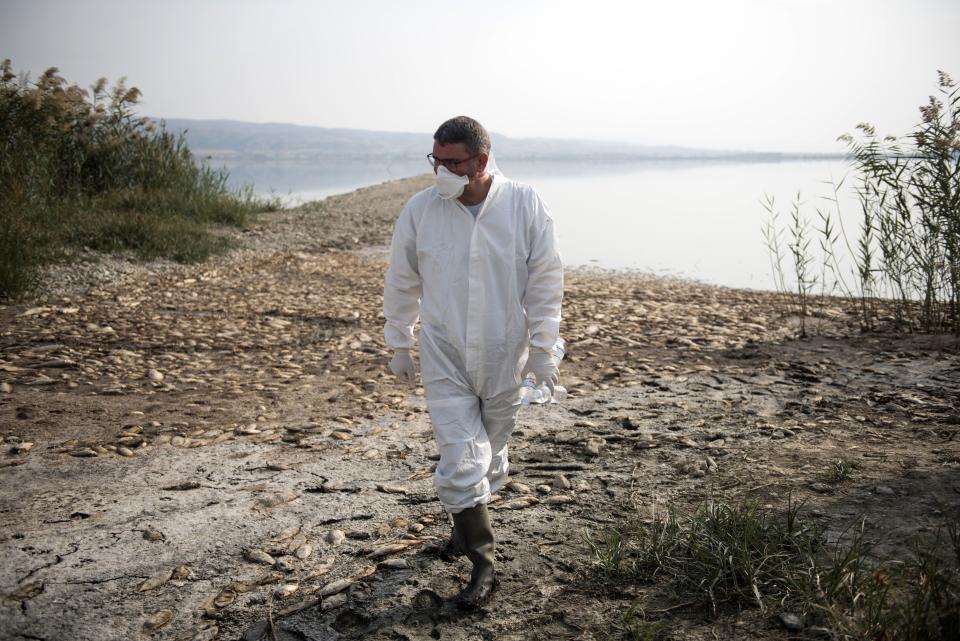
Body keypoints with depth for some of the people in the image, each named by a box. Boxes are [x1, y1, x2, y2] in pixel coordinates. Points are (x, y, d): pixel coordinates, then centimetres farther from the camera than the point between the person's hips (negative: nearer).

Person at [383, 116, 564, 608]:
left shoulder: (525, 206, -8)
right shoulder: (419, 209, -5)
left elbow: (545, 280, -3)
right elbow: (401, 283, 5)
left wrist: (542, 347, -4)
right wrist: (399, 345, 10)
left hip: (504, 356, 1)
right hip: (444, 357, 0)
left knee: (490, 451, 15)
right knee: (460, 457, -5)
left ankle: (467, 524, 40)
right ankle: (482, 563, 6)